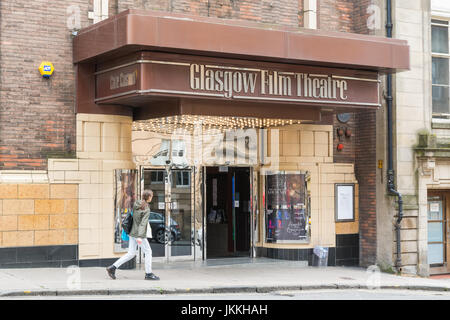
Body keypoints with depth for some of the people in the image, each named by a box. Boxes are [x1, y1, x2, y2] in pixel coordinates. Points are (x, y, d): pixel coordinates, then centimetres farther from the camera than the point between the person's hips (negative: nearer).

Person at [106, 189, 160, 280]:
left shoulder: (136, 204, 5)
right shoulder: (147, 210, -16)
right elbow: (143, 223, -23)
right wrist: (140, 237, -27)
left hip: (132, 233, 8)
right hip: (138, 234, -8)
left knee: (131, 253, 12)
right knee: (148, 252, 6)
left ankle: (112, 267, 7)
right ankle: (148, 274, 11)